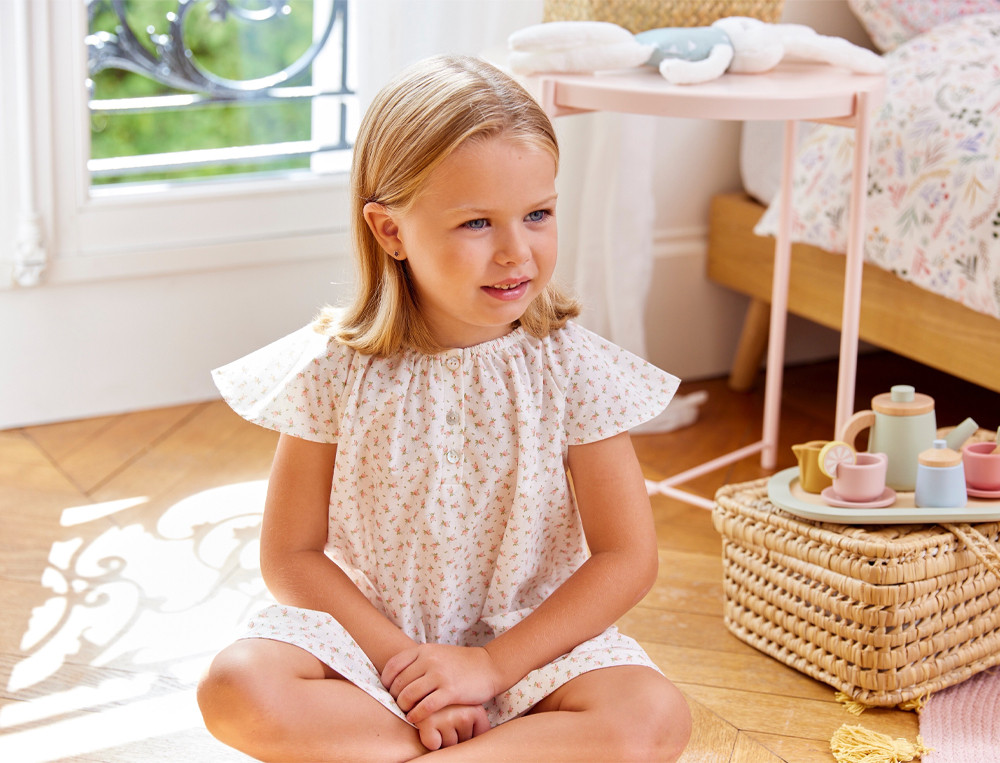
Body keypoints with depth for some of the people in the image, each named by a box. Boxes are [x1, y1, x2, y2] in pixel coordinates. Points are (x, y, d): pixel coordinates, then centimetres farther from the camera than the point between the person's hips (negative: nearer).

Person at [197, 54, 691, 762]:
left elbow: (627, 558, -10)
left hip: (533, 637, 0)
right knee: (237, 688, -28)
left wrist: (492, 664, -16)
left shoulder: (572, 366, -11)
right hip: (368, 635, 1)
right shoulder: (339, 369, -11)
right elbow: (290, 557, -6)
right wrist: (400, 657, -17)